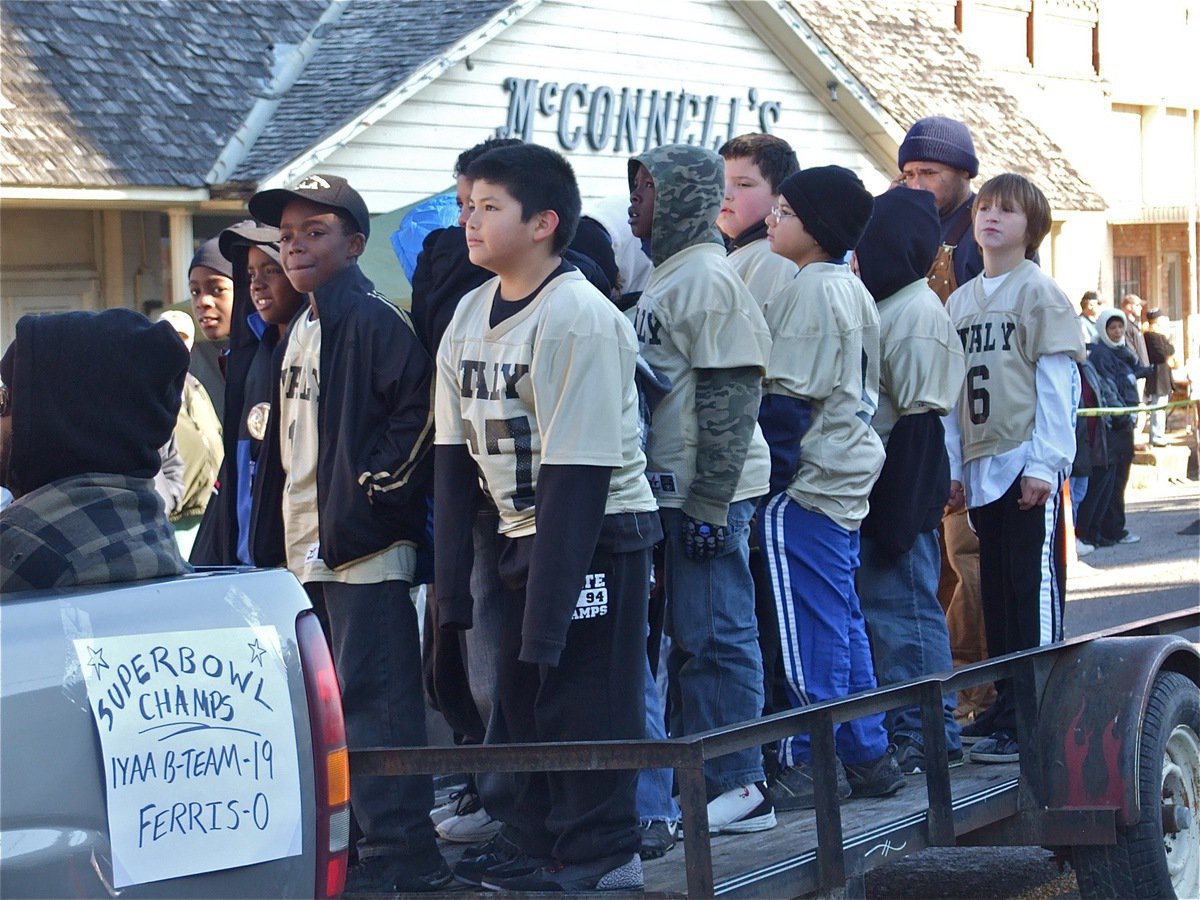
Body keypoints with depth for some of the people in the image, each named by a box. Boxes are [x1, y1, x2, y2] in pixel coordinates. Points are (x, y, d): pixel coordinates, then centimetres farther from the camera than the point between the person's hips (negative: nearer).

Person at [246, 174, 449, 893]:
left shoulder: (373, 321, -10)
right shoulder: (302, 332, 18)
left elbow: (417, 414, -18)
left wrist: (365, 504, -18)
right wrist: (285, 522, 17)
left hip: (365, 547, -10)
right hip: (311, 549, 10)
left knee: (372, 698, -8)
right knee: (334, 699, 13)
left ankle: (403, 853, -3)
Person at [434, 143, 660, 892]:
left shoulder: (579, 319, -18)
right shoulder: (471, 315, 5)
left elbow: (577, 472, -21)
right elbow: (456, 455, 7)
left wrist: (548, 607, -21)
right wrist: (451, 581, 3)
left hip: (601, 533, -8)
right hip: (527, 533, 8)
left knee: (585, 704, -4)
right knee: (523, 701, 13)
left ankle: (601, 855, 8)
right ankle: (536, 843, 25)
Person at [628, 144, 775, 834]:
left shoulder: (707, 276, -14)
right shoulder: (667, 274, 16)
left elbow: (733, 395, -19)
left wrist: (708, 501, -20)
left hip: (710, 493, -10)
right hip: (670, 488, 10)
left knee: (715, 635, -5)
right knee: (686, 635, 13)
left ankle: (743, 788, 1)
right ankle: (695, 777, 21)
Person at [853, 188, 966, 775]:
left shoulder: (917, 317, -14)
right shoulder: (880, 304, 16)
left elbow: (918, 422, -18)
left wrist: (896, 515, -19)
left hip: (899, 486, -10)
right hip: (873, 485, 10)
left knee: (903, 606, -5)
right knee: (880, 605, 13)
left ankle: (926, 734, 0)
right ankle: (899, 726, 19)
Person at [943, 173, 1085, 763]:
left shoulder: (1039, 293, -4)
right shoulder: (959, 303, 15)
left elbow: (1057, 382, -9)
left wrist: (1044, 463, -15)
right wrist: (953, 466, 10)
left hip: (1029, 466, -6)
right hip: (981, 469, 6)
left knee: (1034, 587, -5)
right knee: (996, 588, 10)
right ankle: (1005, 704, 18)